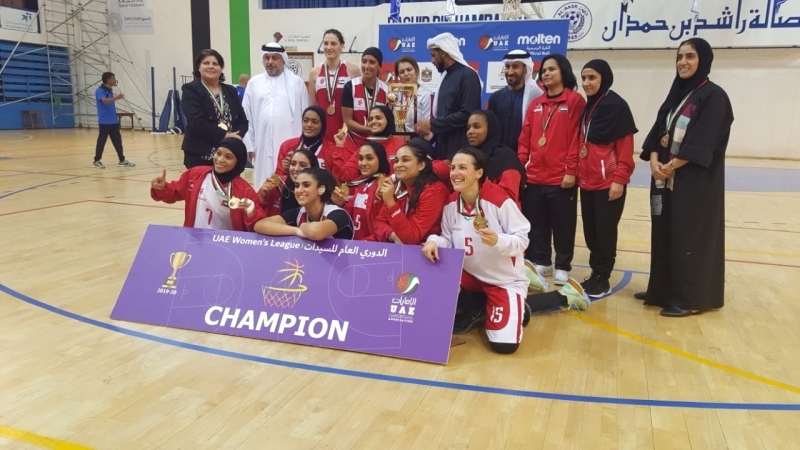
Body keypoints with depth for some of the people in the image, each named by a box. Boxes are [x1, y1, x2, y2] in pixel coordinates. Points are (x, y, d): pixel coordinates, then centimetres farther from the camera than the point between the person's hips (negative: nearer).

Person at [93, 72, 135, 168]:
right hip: (104, 122, -8)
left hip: (114, 121, 8)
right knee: (101, 141, -1)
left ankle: (122, 160, 12)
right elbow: (105, 101, -32)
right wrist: (116, 98, -44)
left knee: (118, 141, 7)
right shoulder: (100, 91, -12)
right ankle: (97, 161, 10)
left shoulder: (110, 90, 13)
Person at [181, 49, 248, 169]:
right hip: (201, 155, -5)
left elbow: (243, 121, 11)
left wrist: (235, 137, -10)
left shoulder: (231, 91, 16)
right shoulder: (190, 90, 0)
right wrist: (224, 135, -17)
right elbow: (196, 122, -14)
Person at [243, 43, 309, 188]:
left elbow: (305, 115, 5)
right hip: (263, 146, 2)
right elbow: (247, 117, 9)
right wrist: (249, 145, 5)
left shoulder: (297, 82, 4)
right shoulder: (254, 83, 9)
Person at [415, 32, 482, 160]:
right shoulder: (446, 77, 16)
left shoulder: (468, 76, -9)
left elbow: (467, 114, -19)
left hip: (460, 150, -8)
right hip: (443, 148, 8)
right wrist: (432, 130, 5)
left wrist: (432, 124, -14)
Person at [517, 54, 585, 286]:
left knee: (562, 225, 5)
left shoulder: (575, 100, -2)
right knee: (536, 224, 12)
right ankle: (541, 262, 26)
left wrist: (571, 170, -12)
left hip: (561, 177, -5)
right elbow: (525, 138, 12)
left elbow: (576, 138, -8)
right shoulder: (535, 104, 14)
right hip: (534, 177, 5)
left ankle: (562, 267, 18)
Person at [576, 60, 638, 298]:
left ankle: (602, 279, 11)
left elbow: (625, 147, -12)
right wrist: (578, 173, 14)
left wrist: (620, 179, -17)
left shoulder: (617, 106, -8)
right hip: (586, 182, 7)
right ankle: (595, 273, 23)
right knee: (590, 231, 11)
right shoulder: (587, 107, 14)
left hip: (609, 183, -7)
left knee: (605, 231, 0)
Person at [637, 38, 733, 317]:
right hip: (667, 178, 7)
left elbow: (701, 144, -18)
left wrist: (670, 166, -16)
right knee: (666, 234, 11)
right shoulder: (676, 94, 14)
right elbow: (658, 131, 7)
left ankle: (691, 298, 8)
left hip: (696, 183, -7)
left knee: (691, 237, -2)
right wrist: (654, 160, -10)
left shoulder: (714, 96, -9)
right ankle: (664, 290, 23)